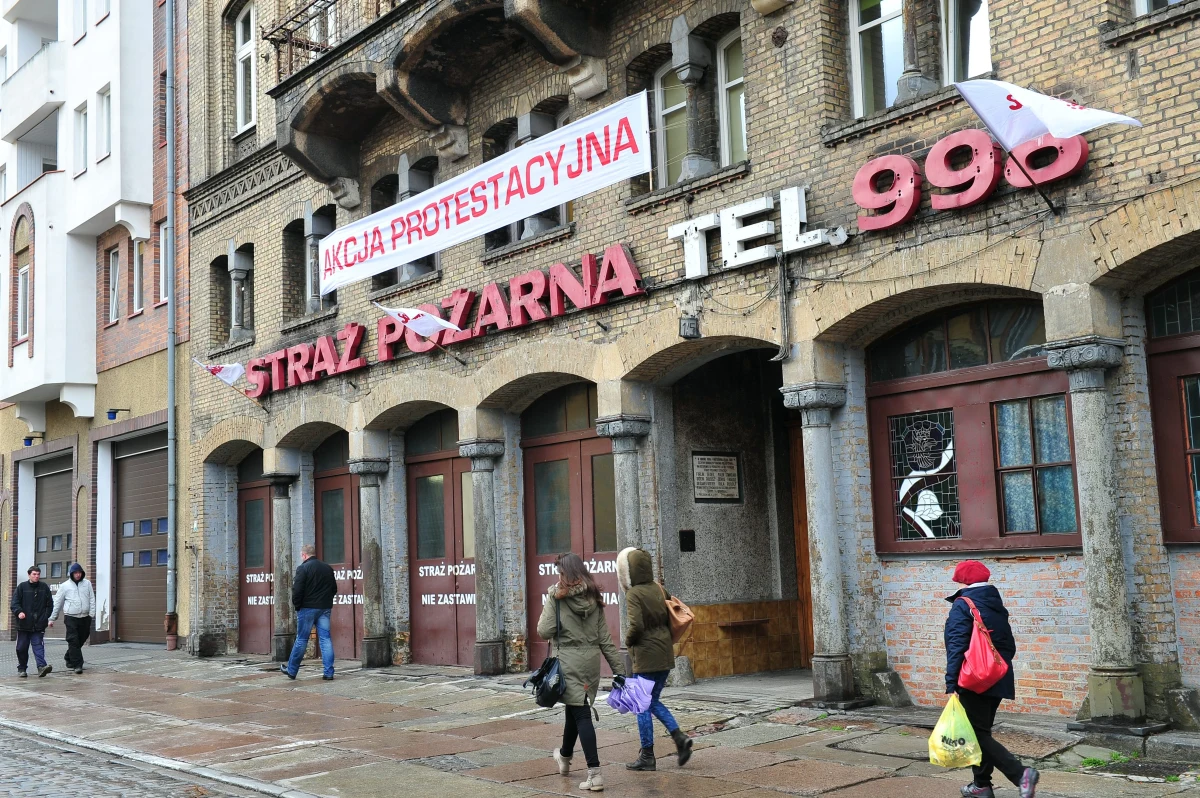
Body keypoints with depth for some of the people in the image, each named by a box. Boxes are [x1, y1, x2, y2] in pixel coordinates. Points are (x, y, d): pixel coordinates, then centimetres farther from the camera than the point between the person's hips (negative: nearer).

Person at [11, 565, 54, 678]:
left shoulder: (44, 587, 7)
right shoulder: (22, 587, 1)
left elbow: (50, 604, 13)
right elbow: (14, 602, -4)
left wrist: (46, 616, 3)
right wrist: (19, 612, -22)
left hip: (39, 625, 0)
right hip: (24, 624, 0)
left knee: (38, 645, -9)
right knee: (22, 647, 9)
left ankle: (41, 666, -19)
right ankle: (21, 669, 21)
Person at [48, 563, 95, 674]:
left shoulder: (87, 584, 9)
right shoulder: (65, 586, 4)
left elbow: (92, 599, 9)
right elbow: (57, 603, 9)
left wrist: (92, 614, -3)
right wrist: (52, 618, 8)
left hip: (85, 617, 3)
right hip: (71, 618, -2)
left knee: (81, 640, 9)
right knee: (73, 641, -10)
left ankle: (69, 658, 30)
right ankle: (77, 665, -9)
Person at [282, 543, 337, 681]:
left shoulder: (303, 568, -9)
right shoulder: (328, 569, 10)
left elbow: (297, 591, -15)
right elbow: (334, 590, 16)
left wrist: (296, 606, -2)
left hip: (307, 608, -5)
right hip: (325, 608, 5)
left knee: (301, 639, 5)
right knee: (325, 639, 3)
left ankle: (291, 670, 18)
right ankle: (329, 673, -1)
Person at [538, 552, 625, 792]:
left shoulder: (556, 596, -8)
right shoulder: (593, 597, 7)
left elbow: (544, 632, -11)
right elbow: (604, 637, 7)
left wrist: (549, 604, 6)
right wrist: (618, 669, 8)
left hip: (569, 661, -5)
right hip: (591, 660, 5)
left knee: (581, 714, -4)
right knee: (574, 708, 22)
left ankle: (594, 773, -9)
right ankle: (565, 757, 42)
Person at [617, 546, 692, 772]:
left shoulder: (634, 594, -15)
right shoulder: (659, 589, 8)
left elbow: (636, 625, -23)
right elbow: (671, 619, 11)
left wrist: (628, 641, -5)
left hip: (647, 657, -8)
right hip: (665, 654, 8)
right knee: (653, 702, 19)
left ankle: (647, 756, 10)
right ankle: (680, 738, 5)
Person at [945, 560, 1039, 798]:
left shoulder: (962, 605, -12)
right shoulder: (998, 606, 12)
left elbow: (957, 646, -20)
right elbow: (1010, 646, 16)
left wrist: (951, 683, -21)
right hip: (998, 680, 8)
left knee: (979, 734, -4)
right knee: (982, 731, 18)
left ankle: (1020, 773, -18)